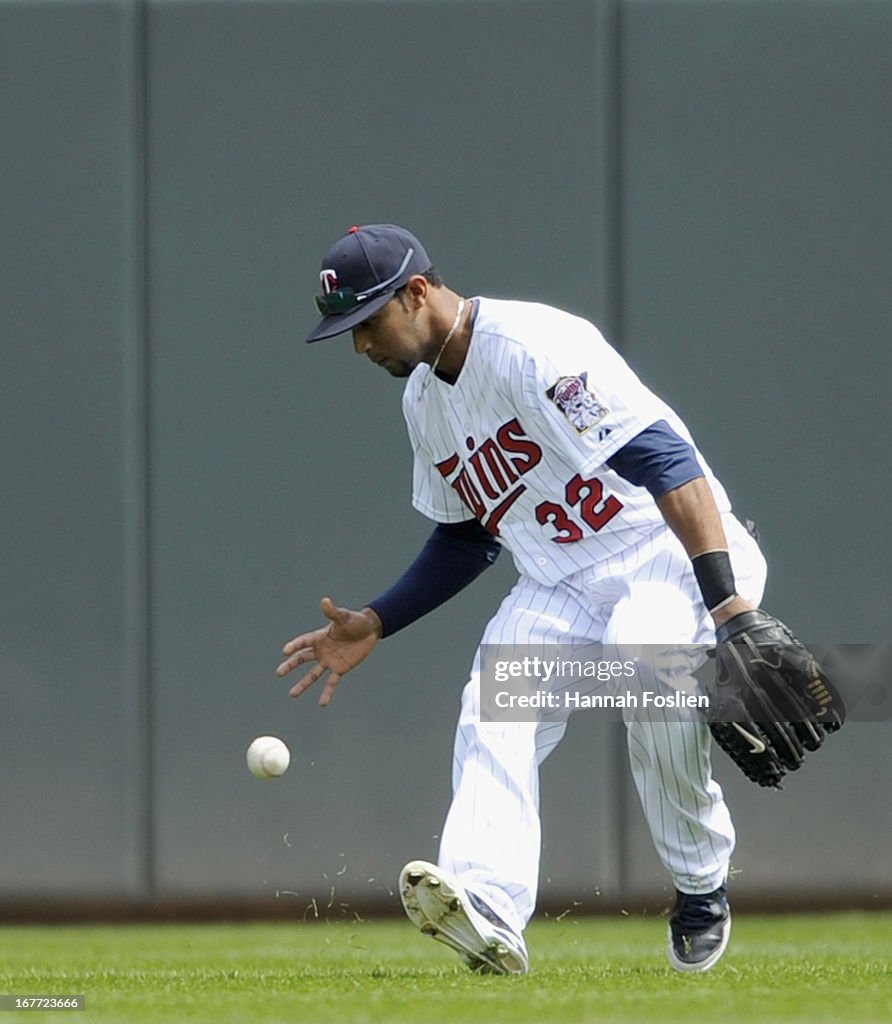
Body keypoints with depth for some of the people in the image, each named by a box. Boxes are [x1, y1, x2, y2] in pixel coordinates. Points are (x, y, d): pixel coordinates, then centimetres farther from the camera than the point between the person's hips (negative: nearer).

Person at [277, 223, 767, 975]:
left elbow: (664, 456, -28)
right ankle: (488, 913, -39)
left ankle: (702, 891, -16)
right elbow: (467, 538, 24)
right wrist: (376, 625, 14)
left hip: (669, 551, -8)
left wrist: (728, 601, -36)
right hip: (558, 584, 8)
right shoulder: (424, 401, 10)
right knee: (493, 714, -19)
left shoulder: (533, 347, -19)